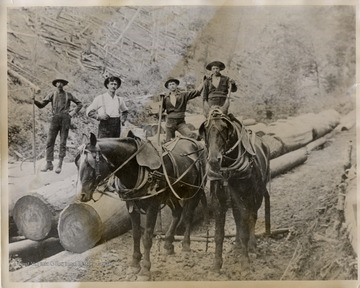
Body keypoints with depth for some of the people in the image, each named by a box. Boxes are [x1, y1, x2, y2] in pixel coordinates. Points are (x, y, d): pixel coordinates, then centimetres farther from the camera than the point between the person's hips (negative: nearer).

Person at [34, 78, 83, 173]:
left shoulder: (68, 95, 12)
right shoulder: (52, 95, 12)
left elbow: (79, 104, 19)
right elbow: (41, 105, 6)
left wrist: (73, 112, 6)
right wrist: (35, 101, -14)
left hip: (65, 119, -1)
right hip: (55, 119, 1)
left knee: (63, 143, -2)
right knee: (50, 141, -7)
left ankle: (59, 165, 0)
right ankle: (49, 164, -4)